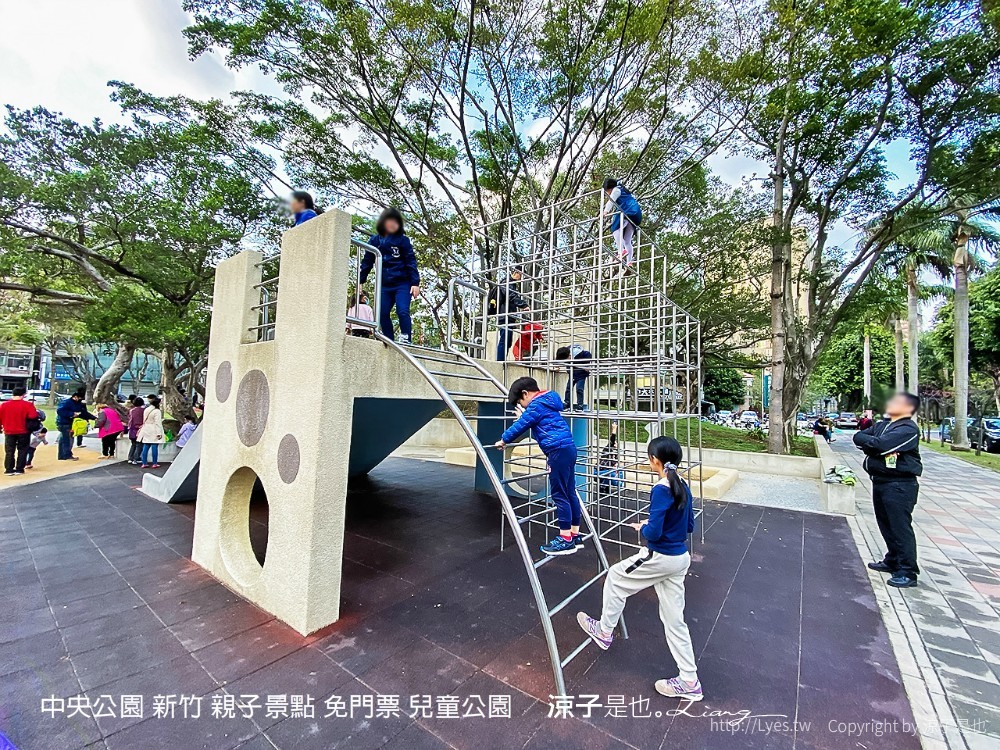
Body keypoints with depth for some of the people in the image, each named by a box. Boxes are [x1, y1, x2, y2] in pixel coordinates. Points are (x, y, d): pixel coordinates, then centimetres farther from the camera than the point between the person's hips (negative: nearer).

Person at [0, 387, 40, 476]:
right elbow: (33, 417, -21)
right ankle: (19, 469, 8)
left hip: (9, 432, 3)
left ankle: (9, 470, 10)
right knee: (22, 450, 9)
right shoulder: (28, 405, -12)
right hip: (23, 432, -2)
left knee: (9, 451, 11)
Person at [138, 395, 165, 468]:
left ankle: (144, 463, 14)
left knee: (145, 447, 10)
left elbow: (144, 421, 18)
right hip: (154, 432, -8)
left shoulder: (146, 410, 11)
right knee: (154, 447, -3)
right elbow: (158, 423, -18)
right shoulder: (157, 411, -14)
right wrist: (159, 433, -18)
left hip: (146, 431, 8)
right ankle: (154, 464, 1)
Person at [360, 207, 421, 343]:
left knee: (402, 312, -16)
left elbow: (411, 262, -3)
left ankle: (406, 341, -10)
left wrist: (415, 283, -12)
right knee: (382, 314, 0)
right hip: (385, 286, 4)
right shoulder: (374, 240, 10)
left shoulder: (403, 240, 2)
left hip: (402, 284, -4)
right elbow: (367, 262, 12)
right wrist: (359, 281, 7)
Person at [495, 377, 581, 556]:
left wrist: (504, 439, 7)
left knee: (559, 495, -4)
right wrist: (525, 413, 41)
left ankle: (566, 540, 2)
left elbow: (520, 425, -5)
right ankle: (575, 535, 21)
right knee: (569, 493, 13)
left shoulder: (536, 406, -8)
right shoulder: (546, 402, 20)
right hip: (568, 448, 10)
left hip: (558, 451, -10)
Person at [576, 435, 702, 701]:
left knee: (615, 577, 14)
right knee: (674, 618, 18)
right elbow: (689, 526, 13)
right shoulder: (683, 487, 3)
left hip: (660, 558, -8)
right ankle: (689, 681, 27)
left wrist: (641, 528, -3)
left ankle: (604, 631, 31)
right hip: (680, 558, 8)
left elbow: (653, 533, -25)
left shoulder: (661, 490, -24)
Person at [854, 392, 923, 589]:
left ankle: (908, 572, 6)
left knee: (901, 527, -3)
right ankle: (893, 561, 30)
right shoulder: (882, 425, 13)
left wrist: (866, 442, -7)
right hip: (879, 481, 8)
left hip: (900, 485, -8)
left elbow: (881, 445, -25)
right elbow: (858, 437, 6)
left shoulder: (909, 428, -13)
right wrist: (872, 446, -12)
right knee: (886, 525, 17)